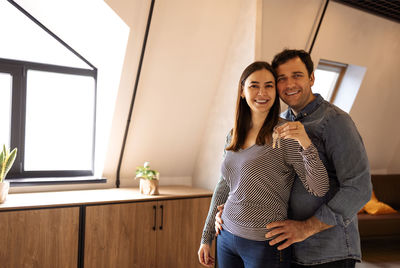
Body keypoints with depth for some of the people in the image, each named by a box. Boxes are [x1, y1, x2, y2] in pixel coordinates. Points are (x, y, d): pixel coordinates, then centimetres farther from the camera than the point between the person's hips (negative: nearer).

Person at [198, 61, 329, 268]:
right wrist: (206, 237, 14)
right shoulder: (233, 136, 5)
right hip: (227, 237, 5)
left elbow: (319, 189, -16)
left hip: (265, 244, -5)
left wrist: (305, 142, -31)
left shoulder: (285, 136, -12)